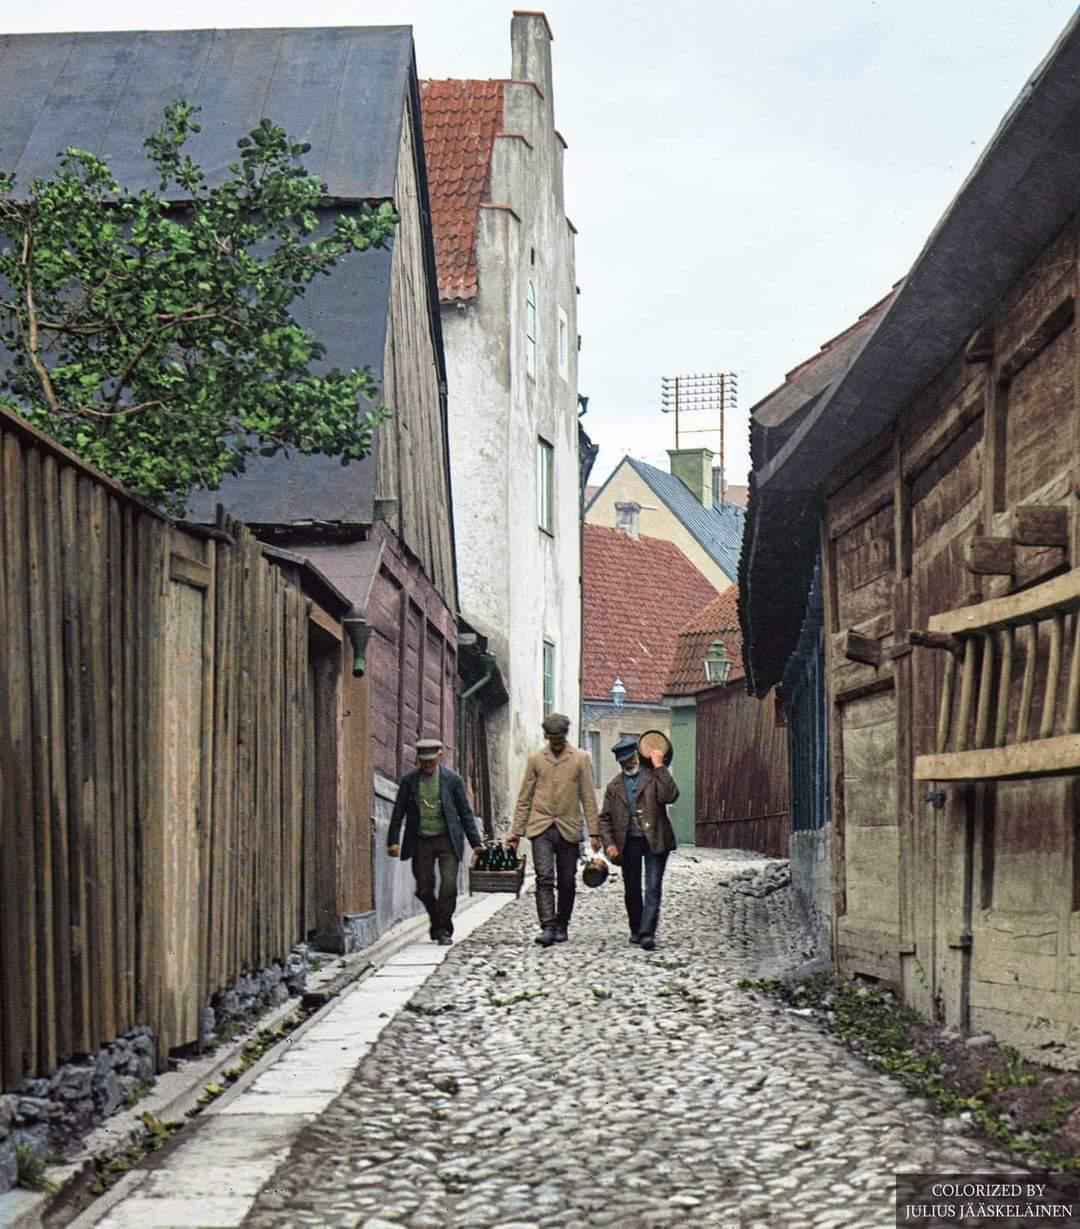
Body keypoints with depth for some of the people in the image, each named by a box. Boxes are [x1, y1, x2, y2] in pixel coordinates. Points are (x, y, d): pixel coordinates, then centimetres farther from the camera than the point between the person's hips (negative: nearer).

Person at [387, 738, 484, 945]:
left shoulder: (452, 780, 0)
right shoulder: (409, 780, 3)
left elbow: (465, 812, 5)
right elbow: (398, 812, 5)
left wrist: (475, 841, 3)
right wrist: (393, 840, -3)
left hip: (447, 840, -1)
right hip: (420, 842, 1)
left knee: (449, 885, -12)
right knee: (424, 889, 3)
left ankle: (442, 930, 0)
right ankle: (437, 922, 28)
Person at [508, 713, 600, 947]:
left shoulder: (580, 758, 6)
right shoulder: (535, 759, 8)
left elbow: (588, 797, 5)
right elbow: (524, 799, 10)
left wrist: (594, 832, 0)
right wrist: (516, 832, 6)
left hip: (568, 829, 1)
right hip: (541, 828, -1)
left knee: (567, 882, 5)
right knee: (545, 878, -15)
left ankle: (562, 926, 21)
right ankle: (548, 928, -20)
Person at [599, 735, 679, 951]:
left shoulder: (654, 776, 2)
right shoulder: (614, 786, 11)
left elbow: (669, 795, -18)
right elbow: (605, 818, 11)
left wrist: (659, 766, -17)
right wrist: (609, 843, -2)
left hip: (654, 840, -3)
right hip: (629, 842, 4)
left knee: (653, 888, -10)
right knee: (631, 890, 11)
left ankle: (647, 933, -13)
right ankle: (636, 930, 26)